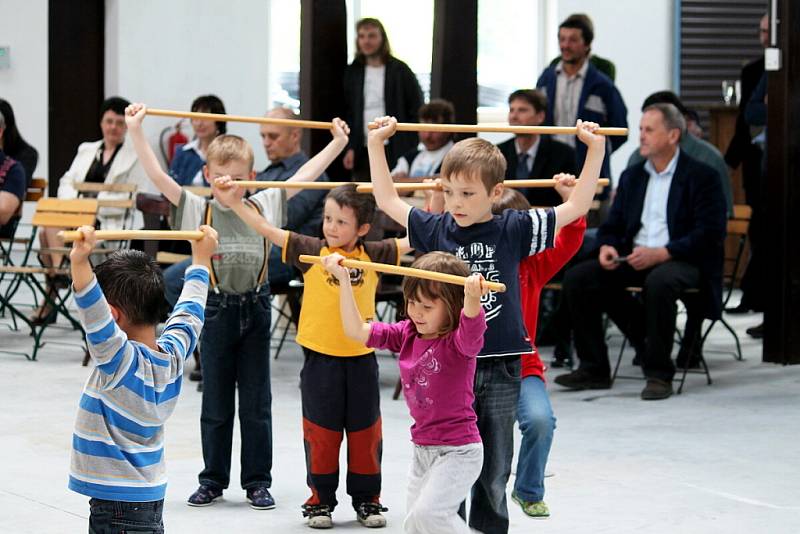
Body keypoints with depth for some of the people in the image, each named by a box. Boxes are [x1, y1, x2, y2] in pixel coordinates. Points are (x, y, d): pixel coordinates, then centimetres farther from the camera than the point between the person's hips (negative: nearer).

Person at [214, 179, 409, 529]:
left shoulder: (373, 254, 0)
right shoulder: (311, 251, -3)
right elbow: (268, 230, -8)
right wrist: (234, 202, -16)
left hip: (361, 358, 1)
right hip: (320, 358, -1)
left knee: (365, 431, 10)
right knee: (321, 433, 6)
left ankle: (367, 500, 21)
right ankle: (321, 500, 16)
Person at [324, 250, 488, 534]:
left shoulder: (459, 342, -17)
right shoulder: (407, 335, 4)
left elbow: (472, 328, -40)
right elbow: (357, 330, 3)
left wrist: (473, 298, -62)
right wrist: (343, 279, -3)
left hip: (458, 450, -8)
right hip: (422, 451, 8)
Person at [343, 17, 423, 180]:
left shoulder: (399, 71, 1)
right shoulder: (352, 73, 11)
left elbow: (416, 111, 0)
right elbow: (347, 113, 12)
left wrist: (411, 151, -8)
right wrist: (350, 148, 0)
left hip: (395, 152, -3)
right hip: (363, 152, 3)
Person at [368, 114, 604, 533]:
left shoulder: (513, 230, -2)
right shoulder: (436, 230, 1)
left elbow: (576, 208, 3)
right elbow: (387, 200, 12)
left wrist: (595, 149, 0)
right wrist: (376, 144, 11)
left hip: (500, 369, 0)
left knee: (493, 474, 8)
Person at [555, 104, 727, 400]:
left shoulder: (702, 177, -3)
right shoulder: (632, 177, 18)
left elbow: (710, 234, -12)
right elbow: (612, 225, 19)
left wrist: (660, 254, -22)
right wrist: (607, 247, -6)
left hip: (681, 261, -6)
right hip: (634, 260, 6)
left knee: (659, 281, -40)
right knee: (577, 278, -15)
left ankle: (659, 374, -25)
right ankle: (594, 369, -7)